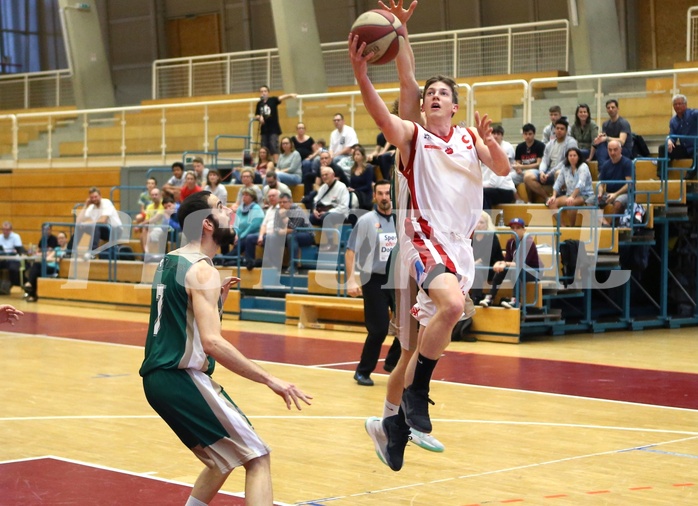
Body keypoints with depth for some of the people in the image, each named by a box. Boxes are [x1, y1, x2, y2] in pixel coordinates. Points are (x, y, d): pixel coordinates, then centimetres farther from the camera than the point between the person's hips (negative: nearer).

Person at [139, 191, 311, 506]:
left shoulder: (168, 261, 14)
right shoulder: (203, 270, -14)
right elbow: (212, 342, -26)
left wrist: (218, 296, 15)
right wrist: (270, 380, -24)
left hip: (157, 376, 10)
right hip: (182, 378, -10)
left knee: (224, 460, 25)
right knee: (257, 458, -8)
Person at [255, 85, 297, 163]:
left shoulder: (272, 100, -2)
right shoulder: (259, 104, 9)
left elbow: (281, 98, -20)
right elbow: (256, 115, 18)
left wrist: (290, 95, -38)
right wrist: (259, 117, -6)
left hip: (273, 129, -4)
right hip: (264, 129, 4)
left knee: (274, 147, -11)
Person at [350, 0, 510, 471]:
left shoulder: (470, 139, 14)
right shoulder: (412, 134, 1)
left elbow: (503, 170, 3)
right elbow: (380, 114, -19)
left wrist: (490, 140, -16)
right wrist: (361, 73, -36)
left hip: (462, 245, 5)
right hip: (427, 239, -5)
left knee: (421, 342, 8)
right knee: (453, 304, -33)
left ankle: (394, 424, 20)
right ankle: (416, 392, -16)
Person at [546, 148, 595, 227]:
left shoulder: (583, 167, -7)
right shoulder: (565, 168, 10)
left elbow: (581, 184, -22)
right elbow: (558, 183, 8)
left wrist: (572, 197, -36)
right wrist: (554, 196, -11)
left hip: (585, 196, -6)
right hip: (570, 194, 6)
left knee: (570, 203, -37)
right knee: (552, 202, -18)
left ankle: (572, 226, -20)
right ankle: (562, 226, -19)